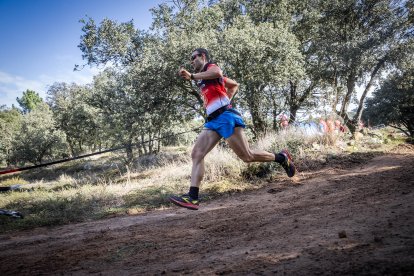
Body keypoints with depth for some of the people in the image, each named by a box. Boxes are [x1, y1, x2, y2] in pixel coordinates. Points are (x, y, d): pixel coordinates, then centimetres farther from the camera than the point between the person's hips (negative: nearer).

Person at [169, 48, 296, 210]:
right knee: (196, 154, -6)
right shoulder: (204, 77, 30)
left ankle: (282, 158, 12)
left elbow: (217, 72, -25)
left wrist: (192, 76, -18)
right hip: (214, 121, 9)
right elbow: (235, 85, 38)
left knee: (247, 156, -9)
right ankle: (192, 197, -13)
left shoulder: (211, 67, 5)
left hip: (226, 117, -9)